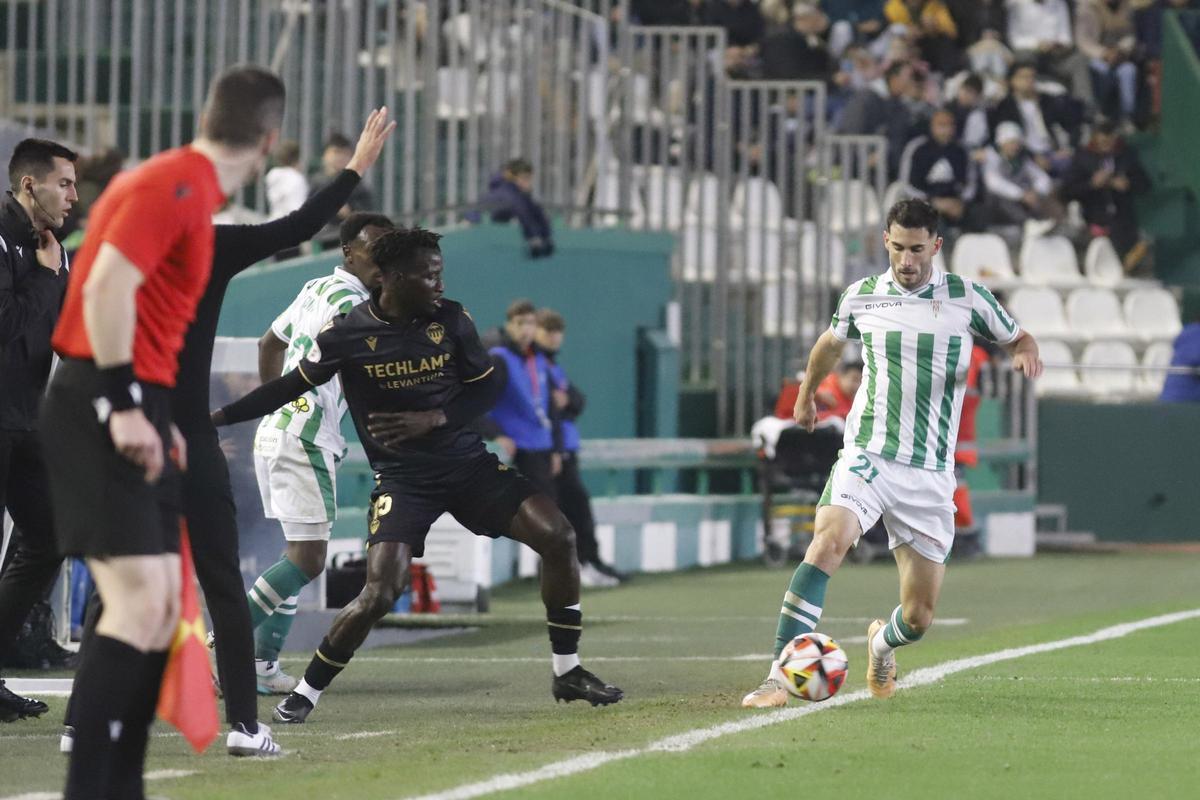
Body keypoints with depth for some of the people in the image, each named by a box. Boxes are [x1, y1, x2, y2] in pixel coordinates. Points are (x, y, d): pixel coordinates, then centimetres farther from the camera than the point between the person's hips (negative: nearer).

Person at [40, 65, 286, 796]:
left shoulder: (185, 186, 17)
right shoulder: (178, 186, -13)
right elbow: (105, 287, -23)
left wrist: (153, 415, 20)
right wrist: (122, 406, -24)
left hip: (130, 412, 10)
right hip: (104, 411, -10)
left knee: (160, 607, 9)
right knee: (138, 604, -15)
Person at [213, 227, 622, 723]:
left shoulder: (450, 319, -2)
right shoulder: (348, 334, -9)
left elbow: (487, 387, 4)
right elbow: (291, 386, 2)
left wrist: (434, 418, -14)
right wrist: (218, 418, 1)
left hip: (467, 461, 3)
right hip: (402, 478, -3)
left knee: (558, 537, -11)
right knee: (379, 594, -19)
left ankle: (567, 673, 4)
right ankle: (306, 692, 2)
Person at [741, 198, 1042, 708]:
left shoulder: (966, 298, 1)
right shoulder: (861, 297, 5)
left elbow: (1016, 338, 15)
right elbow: (831, 343, 27)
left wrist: (1025, 354, -9)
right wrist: (806, 395, 41)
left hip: (930, 474, 0)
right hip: (867, 456, 0)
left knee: (918, 617, 2)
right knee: (829, 540, -31)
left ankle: (882, 643, 41)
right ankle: (778, 676, -34)